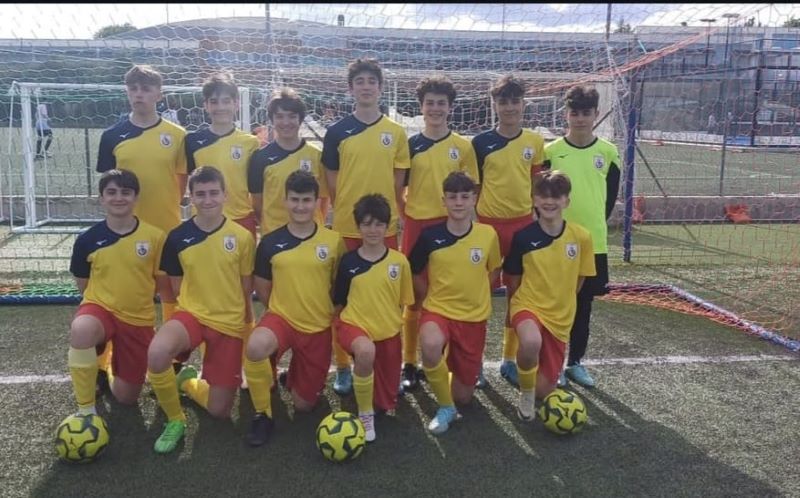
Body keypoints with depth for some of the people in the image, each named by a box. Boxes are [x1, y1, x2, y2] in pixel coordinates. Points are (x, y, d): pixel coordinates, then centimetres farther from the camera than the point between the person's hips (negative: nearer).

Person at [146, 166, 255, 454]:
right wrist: (200, 302, -1)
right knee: (157, 353, -36)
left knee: (219, 411, 2)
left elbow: (247, 287, 3)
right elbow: (176, 286, 8)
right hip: (192, 313, 0)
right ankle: (175, 419, -8)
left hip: (230, 323, 0)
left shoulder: (242, 237, -8)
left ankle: (188, 383, 37)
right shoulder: (177, 238, -4)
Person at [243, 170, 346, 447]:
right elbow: (262, 289, 7)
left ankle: (294, 376, 42)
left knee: (303, 405, 4)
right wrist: (282, 309, 3)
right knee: (255, 347, -37)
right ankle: (263, 414, -10)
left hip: (319, 327, 1)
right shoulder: (270, 242, -4)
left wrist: (326, 311, 2)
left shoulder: (334, 241, -5)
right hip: (281, 317, 0)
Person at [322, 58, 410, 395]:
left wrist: (396, 216, 3)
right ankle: (343, 367, 17)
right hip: (346, 227, -1)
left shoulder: (396, 132, 5)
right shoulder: (337, 132, 1)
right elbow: (332, 183, 4)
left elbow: (398, 183, 8)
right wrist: (344, 213, 0)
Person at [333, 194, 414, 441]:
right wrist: (344, 324, -2)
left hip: (389, 332, 2)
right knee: (366, 351, -40)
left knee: (386, 402, 6)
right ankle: (365, 415, -17)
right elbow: (339, 302, 5)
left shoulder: (399, 261, -4)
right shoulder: (348, 261, -5)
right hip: (354, 324, -2)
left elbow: (403, 301, 7)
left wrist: (390, 320, 4)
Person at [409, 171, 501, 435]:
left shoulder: (488, 234, -7)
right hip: (437, 310, -1)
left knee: (463, 396, 7)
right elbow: (416, 274, 5)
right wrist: (432, 302, 1)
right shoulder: (430, 235, -10)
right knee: (431, 345, -39)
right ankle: (446, 408, -13)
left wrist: (474, 296, 6)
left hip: (474, 317, 2)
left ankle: (455, 367, 44)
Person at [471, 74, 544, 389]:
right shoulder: (481, 142, -3)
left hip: (523, 223, 3)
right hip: (489, 223, -2)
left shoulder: (535, 141, 3)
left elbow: (536, 183, 11)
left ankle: (509, 360, 24)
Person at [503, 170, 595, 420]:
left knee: (544, 390, 2)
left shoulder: (581, 236, -8)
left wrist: (560, 300, 10)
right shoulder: (523, 236, -11)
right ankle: (526, 393, -8)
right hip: (527, 306, -2)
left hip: (560, 317, 2)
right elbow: (513, 281, 1)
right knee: (531, 342, -39)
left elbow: (579, 278, 7)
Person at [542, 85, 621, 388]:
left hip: (593, 242, 3)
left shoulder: (608, 152, 2)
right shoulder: (551, 151, -5)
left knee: (584, 304, 11)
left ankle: (575, 361, 26)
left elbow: (611, 194, 11)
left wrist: (596, 224, 9)